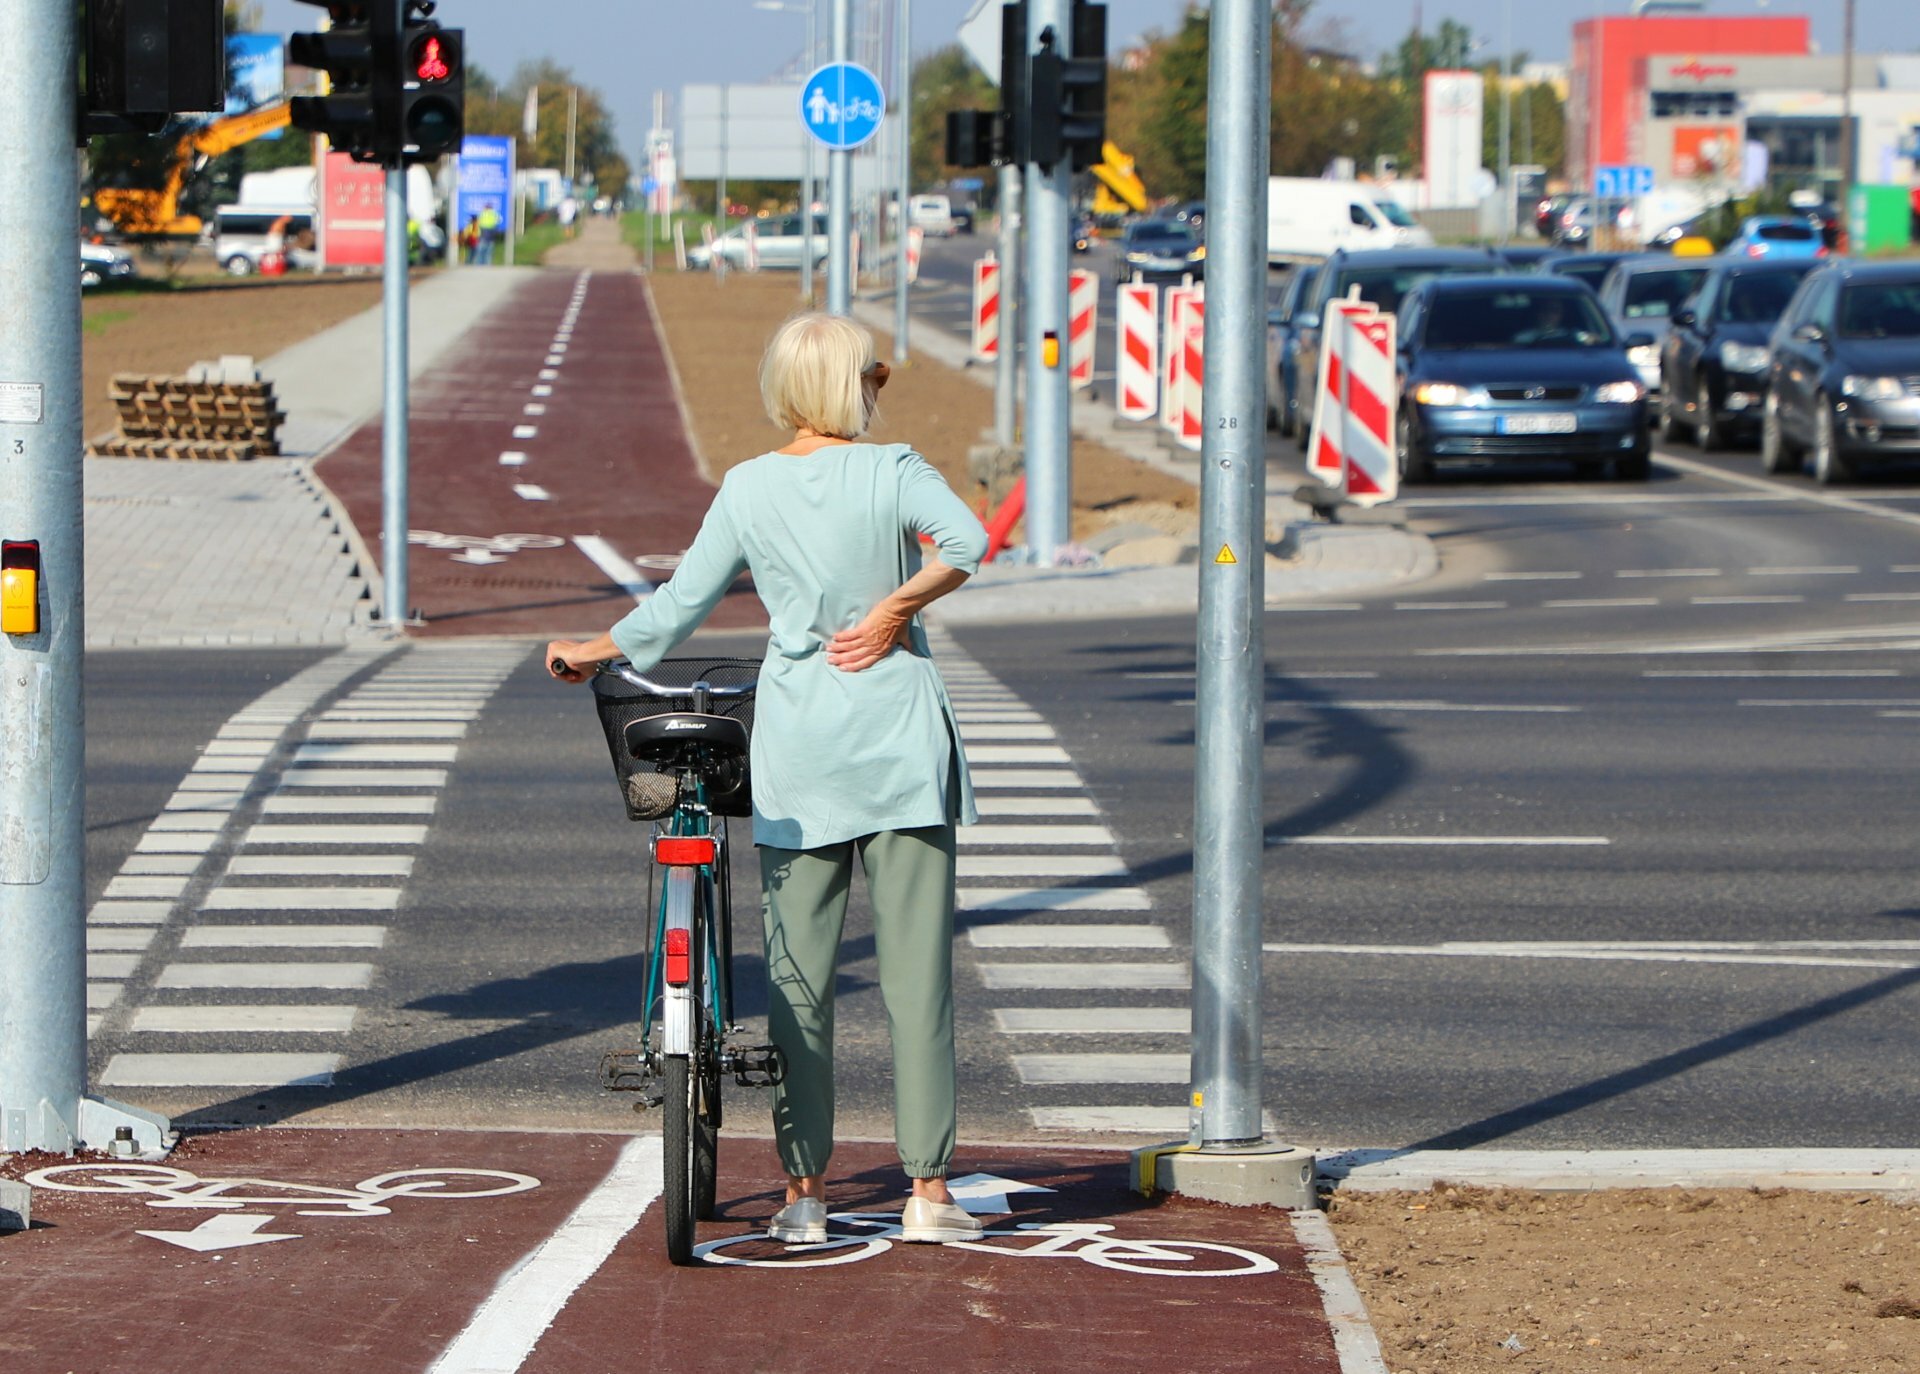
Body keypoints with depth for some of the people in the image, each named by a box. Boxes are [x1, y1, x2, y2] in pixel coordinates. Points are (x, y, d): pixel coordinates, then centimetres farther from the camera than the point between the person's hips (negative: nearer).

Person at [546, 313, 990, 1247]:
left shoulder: (748, 489, 3)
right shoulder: (892, 471, -5)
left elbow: (680, 603, 7)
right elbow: (966, 541, -24)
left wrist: (592, 653, 22)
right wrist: (897, 608, -13)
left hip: (798, 748, 3)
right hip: (899, 736, -3)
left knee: (798, 972, 8)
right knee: (915, 965, 0)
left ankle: (804, 1189, 9)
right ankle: (927, 1191, 0)